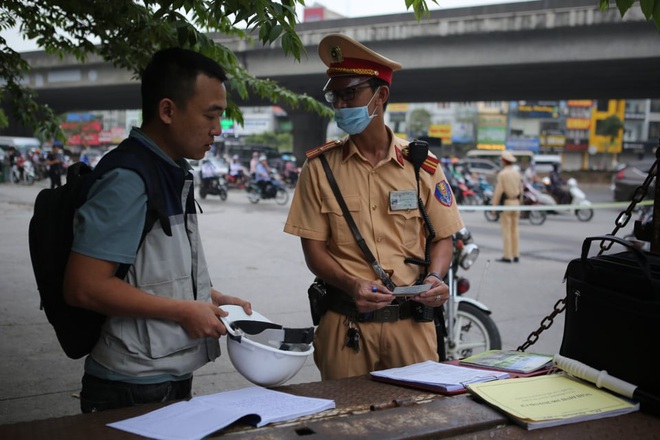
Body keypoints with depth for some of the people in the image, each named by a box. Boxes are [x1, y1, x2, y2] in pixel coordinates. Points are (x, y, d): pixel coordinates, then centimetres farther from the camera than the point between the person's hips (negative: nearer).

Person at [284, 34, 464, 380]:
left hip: (411, 320, 1)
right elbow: (313, 249, -1)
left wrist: (434, 278, -12)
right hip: (345, 322, 0)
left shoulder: (422, 165, 3)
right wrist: (352, 285, -18)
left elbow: (443, 237, 8)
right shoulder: (320, 166, 1)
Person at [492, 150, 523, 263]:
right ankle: (516, 255, 13)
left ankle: (507, 256, -3)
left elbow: (498, 191, -12)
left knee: (506, 230, -4)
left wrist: (494, 205, -6)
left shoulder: (502, 174, -11)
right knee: (514, 229, 10)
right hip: (515, 203, 6)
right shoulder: (517, 173, 8)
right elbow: (520, 189, 12)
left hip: (505, 203, -6)